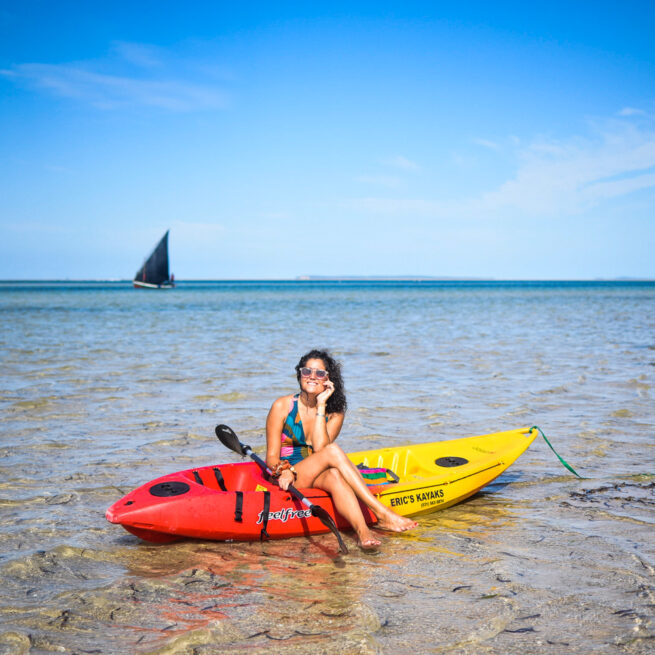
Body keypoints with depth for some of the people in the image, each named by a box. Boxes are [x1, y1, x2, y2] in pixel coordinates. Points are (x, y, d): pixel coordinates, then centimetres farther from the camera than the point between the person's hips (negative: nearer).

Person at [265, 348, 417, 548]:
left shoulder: (334, 413, 5)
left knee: (335, 475, -36)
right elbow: (272, 457, -3)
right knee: (333, 451, -30)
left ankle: (362, 532, -54)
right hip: (288, 481, -3)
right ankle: (382, 514, -38)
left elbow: (319, 448, -14)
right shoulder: (282, 407, -1)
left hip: (318, 479, 3)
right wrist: (283, 470, -25)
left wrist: (321, 406, -14)